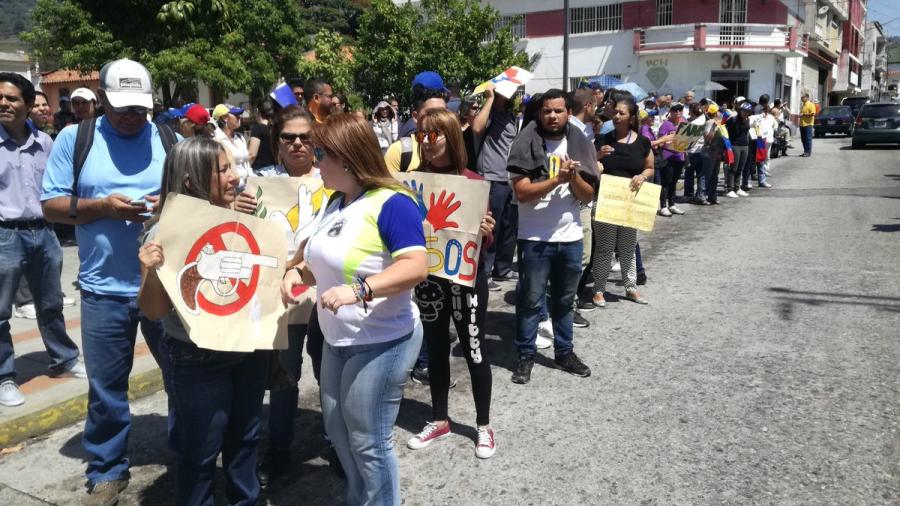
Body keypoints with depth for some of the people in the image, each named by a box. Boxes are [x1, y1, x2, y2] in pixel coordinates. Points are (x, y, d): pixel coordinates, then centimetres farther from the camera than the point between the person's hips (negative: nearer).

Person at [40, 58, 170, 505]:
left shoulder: (170, 140, 3)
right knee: (106, 387, 10)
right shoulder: (74, 139, 1)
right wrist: (102, 206, -17)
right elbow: (51, 205, -1)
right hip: (104, 289, 0)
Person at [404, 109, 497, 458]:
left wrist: (486, 230, -26)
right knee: (436, 348, 16)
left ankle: (484, 425, 25)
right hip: (429, 276, 3)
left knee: (473, 350, 8)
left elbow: (486, 239, -5)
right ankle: (439, 421, 33)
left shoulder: (474, 182, -9)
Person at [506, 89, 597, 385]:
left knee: (565, 300, 17)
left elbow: (588, 196, 3)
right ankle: (526, 355, 19)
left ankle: (564, 352, 31)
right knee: (530, 301, 6)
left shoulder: (580, 145, 4)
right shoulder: (527, 144, -7)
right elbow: (521, 192, -15)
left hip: (571, 237, 4)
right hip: (535, 238, -4)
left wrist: (574, 177, -15)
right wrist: (557, 179, -22)